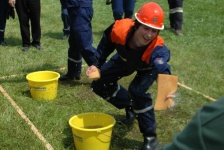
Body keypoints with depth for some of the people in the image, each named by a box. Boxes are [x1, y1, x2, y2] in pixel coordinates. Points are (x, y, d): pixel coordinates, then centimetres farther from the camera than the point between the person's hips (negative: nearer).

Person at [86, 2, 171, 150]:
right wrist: (97, 65, -16)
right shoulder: (120, 29, -38)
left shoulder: (158, 49, -48)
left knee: (137, 90, -30)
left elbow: (161, 67, -67)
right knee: (99, 83, 8)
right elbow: (105, 45, -14)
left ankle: (150, 137, -11)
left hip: (147, 67, -4)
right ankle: (130, 107, 28)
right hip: (125, 60, 5)